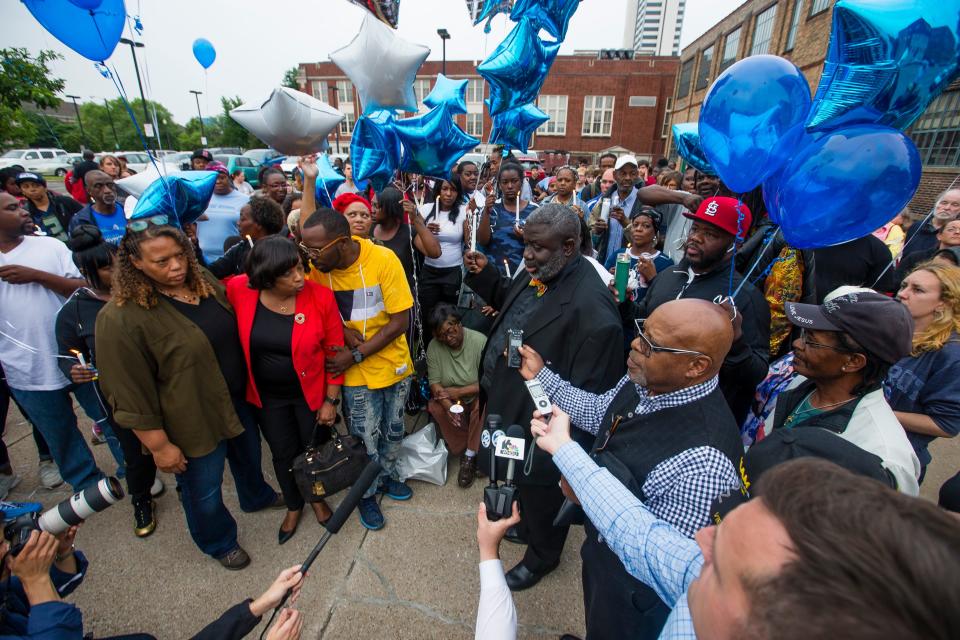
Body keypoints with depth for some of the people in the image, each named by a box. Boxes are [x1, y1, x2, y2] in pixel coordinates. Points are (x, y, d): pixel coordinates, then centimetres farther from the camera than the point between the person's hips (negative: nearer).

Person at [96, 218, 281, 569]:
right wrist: (159, 445, -15)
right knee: (204, 491, 18)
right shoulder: (120, 318, -25)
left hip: (238, 400, 6)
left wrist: (249, 385, 14)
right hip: (194, 421, -6)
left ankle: (256, 496, 61)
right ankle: (219, 541, 47)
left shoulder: (203, 281, -6)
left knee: (249, 456, 30)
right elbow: (130, 394, -20)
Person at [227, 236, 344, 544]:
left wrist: (331, 400, -10)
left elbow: (334, 351, -14)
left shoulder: (320, 296, -23)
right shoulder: (239, 290, -19)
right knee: (283, 454, 21)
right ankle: (294, 506, 50)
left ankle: (317, 498, 51)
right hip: (267, 396, 2)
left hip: (311, 393, -1)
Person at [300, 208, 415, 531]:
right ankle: (367, 494, 38)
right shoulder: (316, 266, -13)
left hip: (394, 364, 0)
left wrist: (356, 355, -20)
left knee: (393, 430, 19)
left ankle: (387, 475, 47)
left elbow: (400, 322, -18)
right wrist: (344, 331, -20)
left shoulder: (384, 259, -21)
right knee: (366, 439, 11)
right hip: (356, 373, 0)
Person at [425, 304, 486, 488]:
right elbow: (434, 382, -14)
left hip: (476, 397, -3)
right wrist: (449, 406, -31)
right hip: (450, 399, 3)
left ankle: (469, 457, -15)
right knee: (434, 407, -25)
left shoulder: (480, 341, -22)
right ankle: (473, 452, -11)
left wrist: (458, 392, -24)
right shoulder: (434, 346, -13)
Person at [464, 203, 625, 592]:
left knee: (539, 491, 20)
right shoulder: (535, 273, -4)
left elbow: (587, 393, -27)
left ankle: (541, 556, 51)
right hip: (506, 406, 8)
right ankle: (522, 525, 62)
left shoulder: (591, 306, -31)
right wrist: (484, 274, -1)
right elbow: (508, 301, 15)